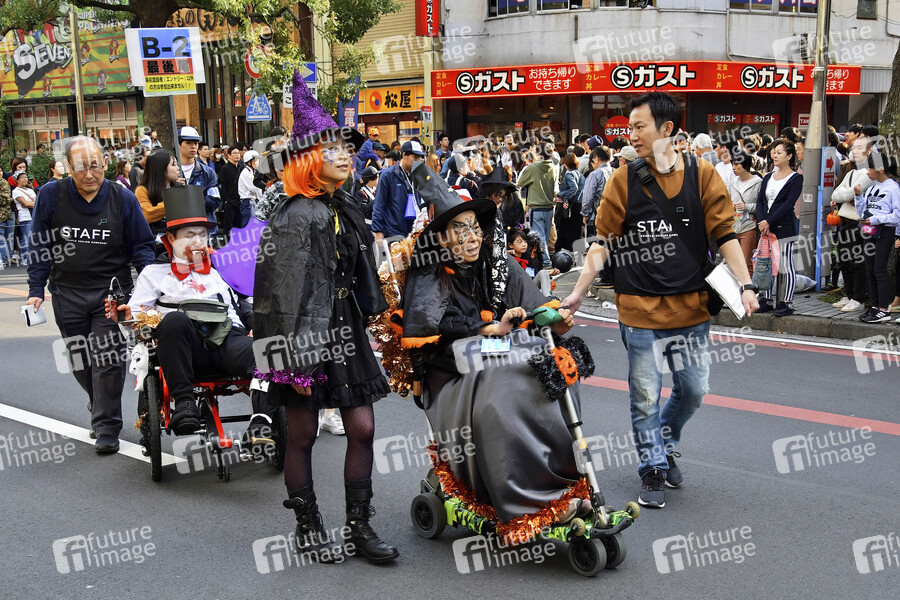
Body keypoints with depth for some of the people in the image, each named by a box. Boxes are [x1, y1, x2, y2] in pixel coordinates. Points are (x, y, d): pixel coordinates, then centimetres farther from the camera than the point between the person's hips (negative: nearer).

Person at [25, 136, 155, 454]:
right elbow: (39, 247, 5)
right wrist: (36, 290, -1)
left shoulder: (123, 199, -2)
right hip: (67, 294, 2)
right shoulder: (51, 195, -1)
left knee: (107, 360, -8)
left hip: (112, 293, -2)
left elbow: (142, 245, 5)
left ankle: (107, 428, 2)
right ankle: (100, 409, 35)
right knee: (80, 363, 11)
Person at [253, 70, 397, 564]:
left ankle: (360, 526, 17)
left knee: (362, 428, 6)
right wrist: (295, 355, -21)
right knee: (302, 435, 6)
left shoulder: (345, 209, 12)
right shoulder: (297, 217, -15)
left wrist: (370, 321, 21)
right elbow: (288, 293, -19)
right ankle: (308, 526, 21)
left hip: (345, 331, 8)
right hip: (307, 336, -8)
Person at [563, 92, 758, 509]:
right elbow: (604, 242, 2)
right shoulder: (624, 180, -2)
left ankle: (665, 443, 37)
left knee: (693, 389, 10)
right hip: (639, 307, -1)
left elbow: (724, 235, 0)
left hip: (691, 306, 1)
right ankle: (653, 469, 19)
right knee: (645, 395, 2)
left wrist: (745, 284, -10)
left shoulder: (702, 176, -1)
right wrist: (578, 291, -3)